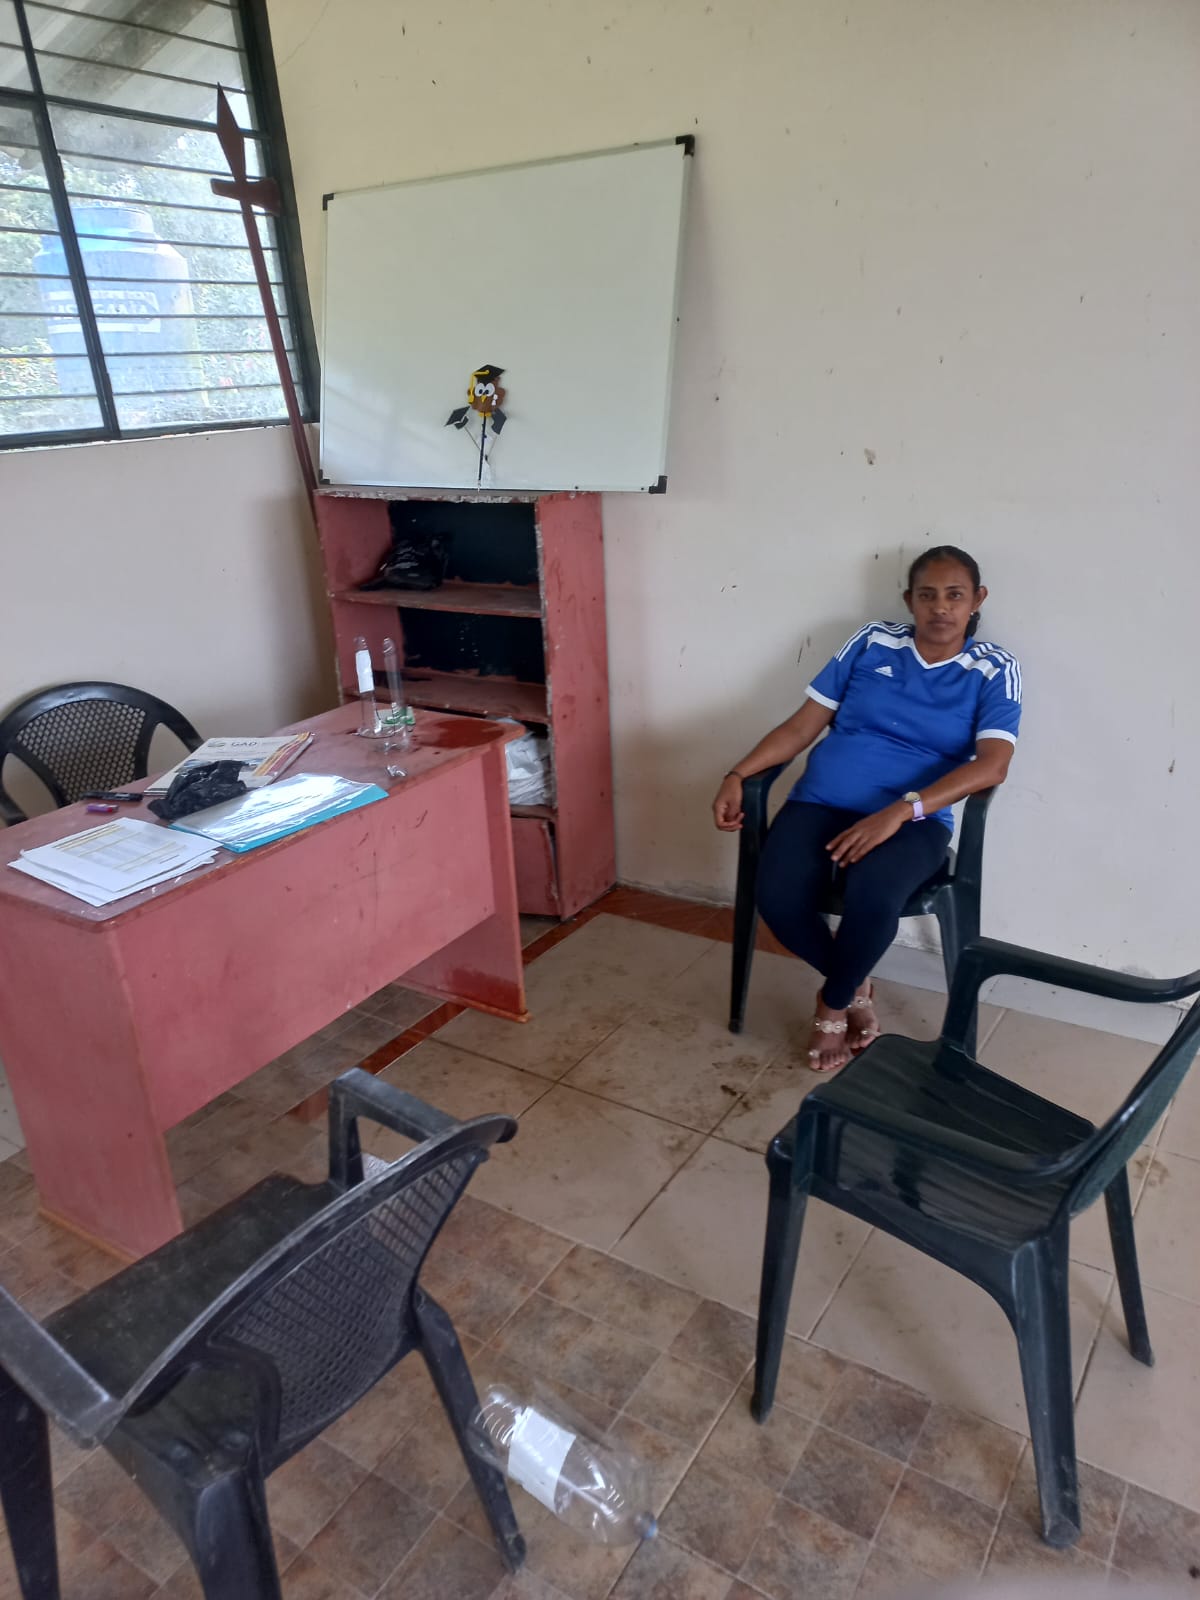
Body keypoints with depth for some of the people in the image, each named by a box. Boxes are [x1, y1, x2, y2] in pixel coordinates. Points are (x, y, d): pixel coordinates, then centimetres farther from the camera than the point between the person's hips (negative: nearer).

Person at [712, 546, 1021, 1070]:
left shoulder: (995, 670, 4)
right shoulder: (872, 642, 10)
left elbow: (991, 765, -12)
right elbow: (802, 726, 10)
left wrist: (898, 811, -25)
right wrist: (737, 775, -4)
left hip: (914, 819, -2)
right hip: (821, 801, 2)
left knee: (871, 897, -35)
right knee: (778, 900, -26)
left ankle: (833, 1002, -1)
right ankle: (854, 983, 7)